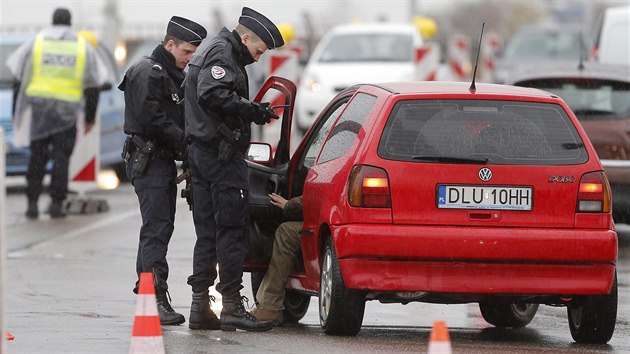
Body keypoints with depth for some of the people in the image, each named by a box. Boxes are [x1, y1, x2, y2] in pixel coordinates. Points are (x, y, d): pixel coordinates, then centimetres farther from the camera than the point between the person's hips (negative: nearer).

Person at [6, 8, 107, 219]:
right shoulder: (84, 47, 7)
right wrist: (89, 118, 16)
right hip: (67, 111, 0)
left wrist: (16, 112, 10)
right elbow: (93, 85, 9)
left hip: (37, 108, 0)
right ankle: (57, 203, -1)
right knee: (61, 158, 5)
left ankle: (32, 203, 3)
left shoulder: (36, 43, 5)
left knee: (37, 158, 9)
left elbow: (20, 80, 4)